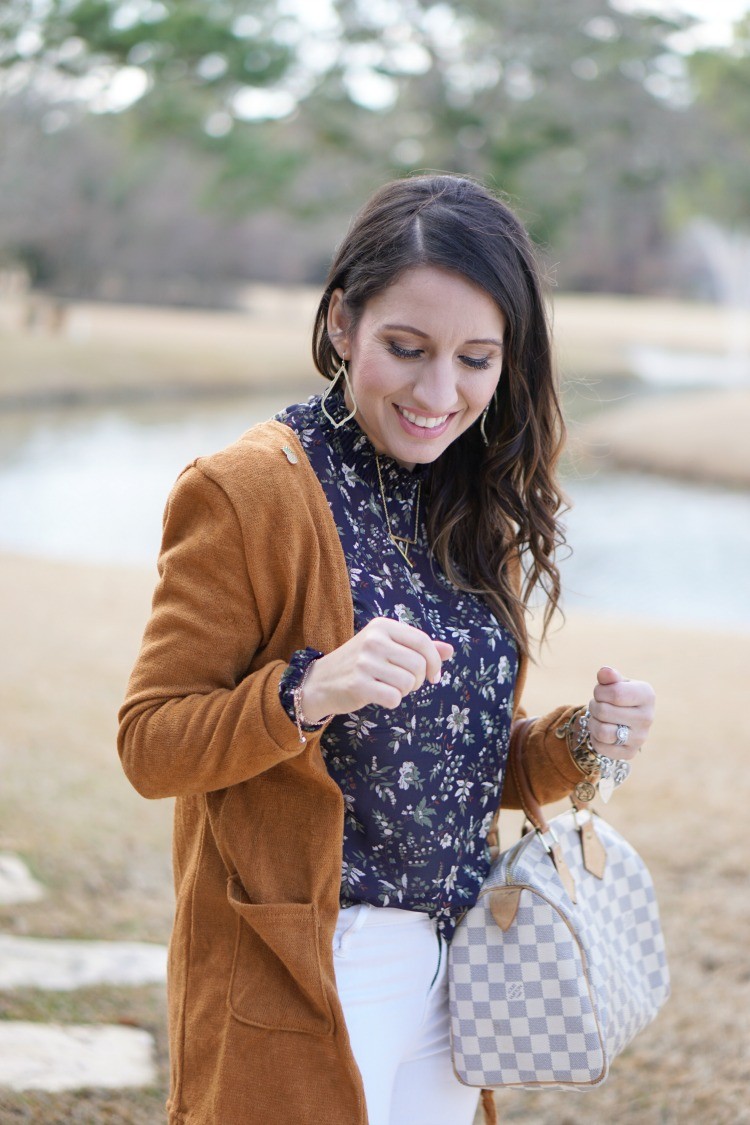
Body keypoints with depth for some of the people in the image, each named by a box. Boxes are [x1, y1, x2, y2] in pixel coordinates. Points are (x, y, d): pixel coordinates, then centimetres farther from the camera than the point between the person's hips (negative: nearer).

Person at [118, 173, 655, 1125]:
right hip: (299, 982, -6)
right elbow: (149, 746, -15)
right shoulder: (248, 493, -14)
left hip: (458, 968, 7)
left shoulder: (478, 511, 7)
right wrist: (309, 691, -31)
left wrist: (580, 743, -6)